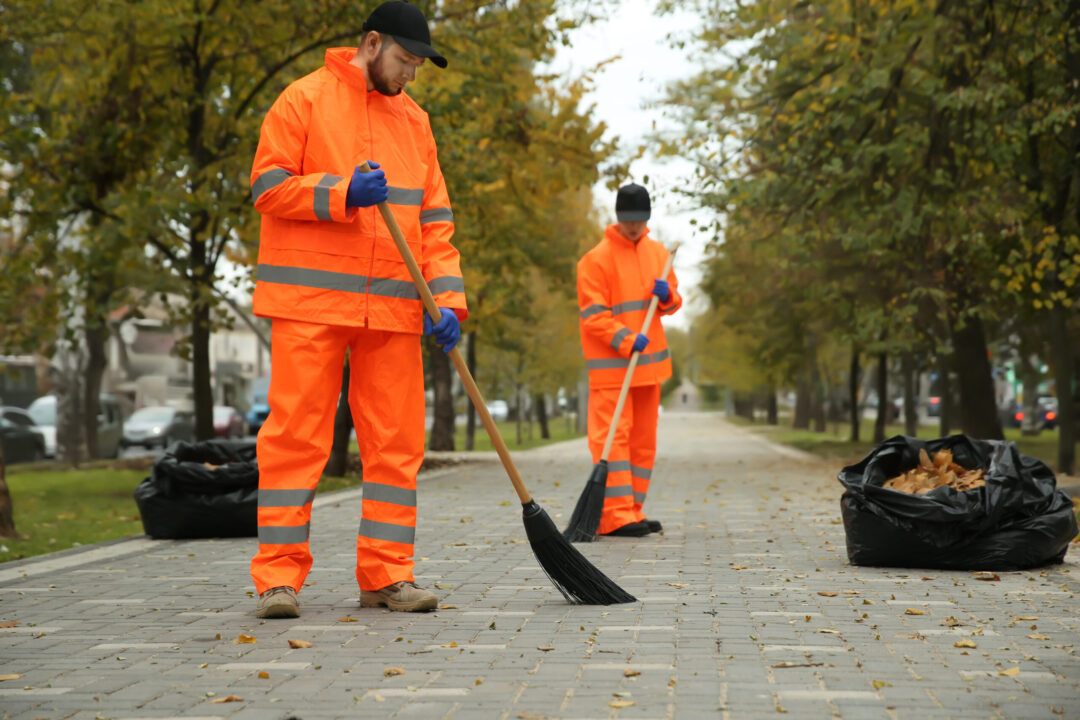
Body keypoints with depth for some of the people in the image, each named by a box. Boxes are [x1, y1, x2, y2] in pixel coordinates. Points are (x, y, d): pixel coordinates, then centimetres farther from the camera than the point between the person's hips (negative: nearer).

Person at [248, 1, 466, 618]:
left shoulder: (414, 120, 17)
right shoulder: (306, 99, 2)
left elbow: (434, 220, 15)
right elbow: (268, 186, -4)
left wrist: (448, 299, 3)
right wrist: (342, 193, -17)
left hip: (393, 308, 5)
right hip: (310, 298, -5)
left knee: (397, 440, 3)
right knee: (296, 434, -5)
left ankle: (387, 574, 10)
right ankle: (280, 577, -1)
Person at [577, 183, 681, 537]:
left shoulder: (657, 253, 12)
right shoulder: (596, 259, -8)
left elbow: (673, 303, 19)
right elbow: (593, 315, -12)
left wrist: (667, 295, -5)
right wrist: (627, 340, -24)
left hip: (648, 362, 7)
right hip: (611, 364, -7)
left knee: (644, 439, 9)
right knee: (613, 435, -11)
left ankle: (633, 510, 16)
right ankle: (615, 515, -13)